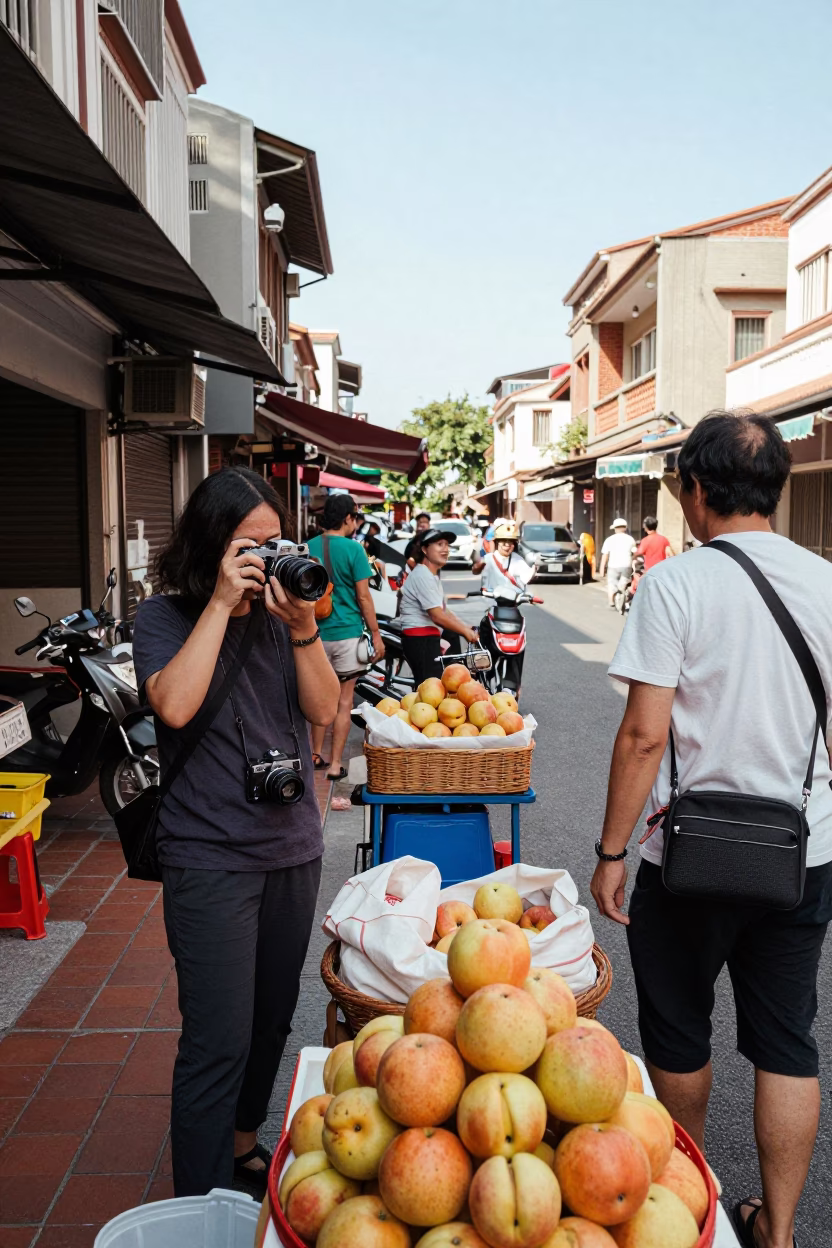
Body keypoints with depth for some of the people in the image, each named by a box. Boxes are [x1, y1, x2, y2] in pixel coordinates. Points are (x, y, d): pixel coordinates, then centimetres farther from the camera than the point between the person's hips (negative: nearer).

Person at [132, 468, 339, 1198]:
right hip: (211, 857, -5)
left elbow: (323, 710, -1)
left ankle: (241, 1143, 43)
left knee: (272, 1020, 19)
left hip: (293, 848, 5)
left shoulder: (278, 611, 5)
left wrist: (302, 627, -15)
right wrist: (221, 603, -20)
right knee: (219, 1041, -3)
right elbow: (174, 705, -23)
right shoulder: (165, 616, -5)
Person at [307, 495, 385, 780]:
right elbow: (363, 597, -10)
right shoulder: (353, 549, -10)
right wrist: (376, 634, -2)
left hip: (315, 633, 4)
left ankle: (316, 755, 27)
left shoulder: (307, 548, 4)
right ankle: (335, 764, 7)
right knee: (344, 701, 4)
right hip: (346, 632, -4)